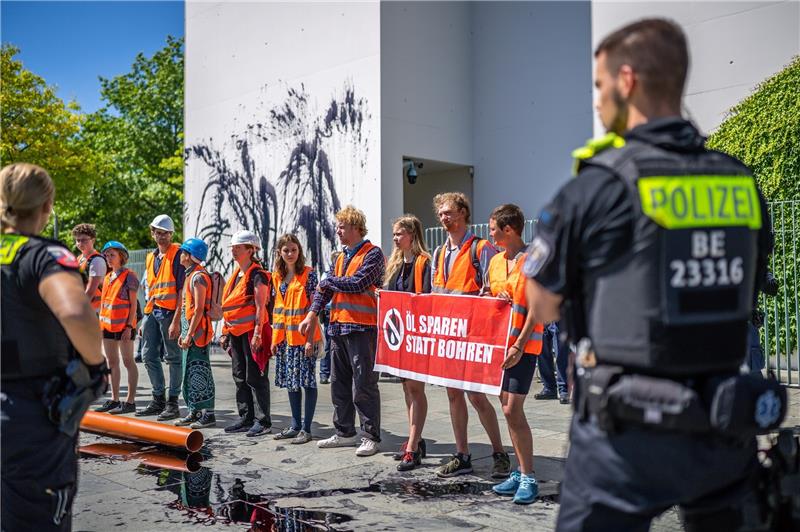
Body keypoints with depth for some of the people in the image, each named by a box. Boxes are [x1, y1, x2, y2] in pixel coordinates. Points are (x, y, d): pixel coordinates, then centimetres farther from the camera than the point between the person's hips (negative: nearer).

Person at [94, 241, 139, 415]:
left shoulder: (129, 276, -8)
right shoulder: (107, 277, 14)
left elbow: (133, 304, -11)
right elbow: (104, 302, 18)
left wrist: (129, 326, -17)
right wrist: (101, 322, 14)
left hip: (123, 325, -8)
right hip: (107, 325, 8)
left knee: (128, 362, -3)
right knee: (111, 362, 11)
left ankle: (130, 401, 1)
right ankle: (114, 400, 19)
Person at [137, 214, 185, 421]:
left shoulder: (178, 254, -7)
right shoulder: (151, 258, 17)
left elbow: (182, 289, -13)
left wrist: (176, 320, -19)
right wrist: (145, 319, 16)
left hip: (170, 311, -8)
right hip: (152, 311, 8)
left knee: (173, 357, 0)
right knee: (148, 355, 11)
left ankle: (172, 402, 7)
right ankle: (158, 399, 23)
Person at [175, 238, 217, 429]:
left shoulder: (198, 276, -14)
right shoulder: (190, 275, 17)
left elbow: (199, 309, -20)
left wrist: (189, 334, -21)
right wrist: (184, 333, 19)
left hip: (198, 332, -10)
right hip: (190, 330, 10)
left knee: (199, 372, -6)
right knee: (190, 372, 14)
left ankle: (208, 414, -1)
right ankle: (195, 411, 22)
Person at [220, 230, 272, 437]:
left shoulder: (257, 275, -9)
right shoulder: (236, 274, 17)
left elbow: (260, 306, -15)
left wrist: (257, 333, -21)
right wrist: (226, 332, 19)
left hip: (251, 332, -9)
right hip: (236, 332, 9)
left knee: (255, 377, -5)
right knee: (239, 376, 12)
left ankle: (262, 421, 1)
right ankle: (246, 418, 20)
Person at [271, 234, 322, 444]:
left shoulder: (308, 273, -7)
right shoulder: (277, 276, 10)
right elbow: (276, 309, 14)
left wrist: (311, 338, -16)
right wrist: (275, 339, 10)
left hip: (304, 336, -6)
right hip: (285, 337, 7)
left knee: (307, 380, -1)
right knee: (291, 381, 13)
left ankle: (306, 428, 6)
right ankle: (295, 425, 23)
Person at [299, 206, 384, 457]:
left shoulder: (372, 254, -5)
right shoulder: (341, 257, 19)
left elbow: (358, 283, -18)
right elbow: (326, 288, 14)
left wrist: (328, 281, -3)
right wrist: (312, 314, 1)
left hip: (362, 328, -8)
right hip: (338, 327, 8)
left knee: (364, 385, -5)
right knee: (339, 384, 13)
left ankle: (371, 437, 4)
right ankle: (345, 433, 24)